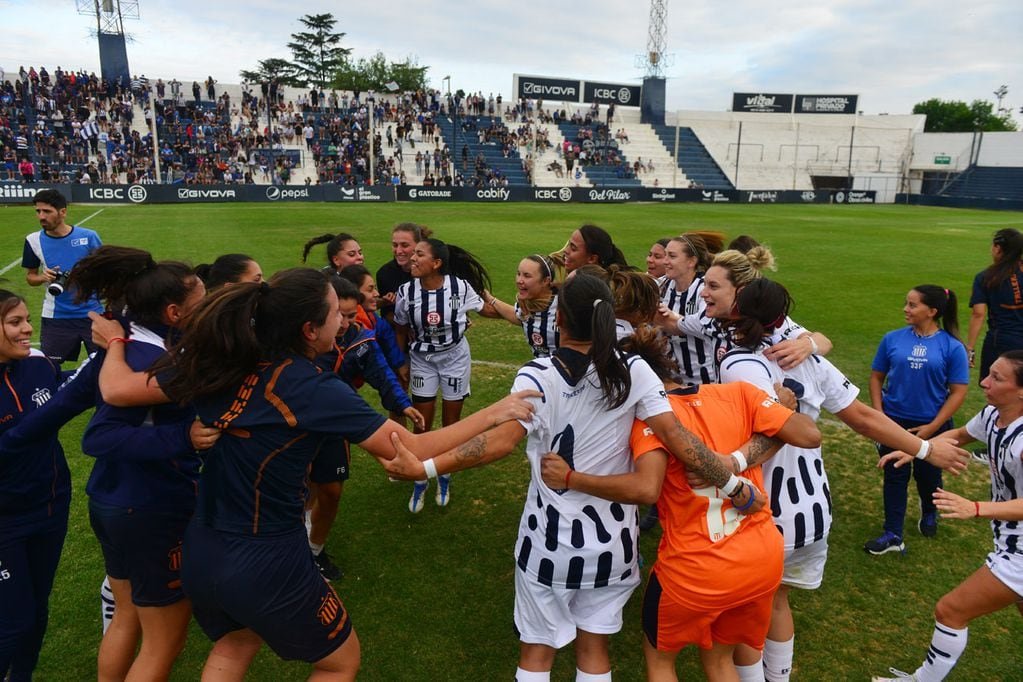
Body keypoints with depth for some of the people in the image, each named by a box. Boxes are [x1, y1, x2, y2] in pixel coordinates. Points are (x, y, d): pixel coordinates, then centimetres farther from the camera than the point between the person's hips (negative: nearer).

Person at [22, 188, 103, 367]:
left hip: (92, 312, -1)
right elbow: (30, 276, 10)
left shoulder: (88, 236, -6)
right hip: (56, 317, 2)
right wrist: (43, 277, -10)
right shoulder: (33, 240, 0)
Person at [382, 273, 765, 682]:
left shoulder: (538, 376, -16)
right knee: (594, 648, 22)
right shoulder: (634, 371, -9)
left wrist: (424, 468, -28)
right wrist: (735, 487, -5)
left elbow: (502, 440, -27)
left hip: (550, 539, -2)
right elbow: (678, 438, -14)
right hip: (611, 539, 3)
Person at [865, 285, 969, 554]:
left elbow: (958, 392, -8)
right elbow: (877, 377, 4)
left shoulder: (952, 347, -10)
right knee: (895, 476, 6)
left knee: (928, 475, 18)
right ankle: (893, 535, 13)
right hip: (894, 422, 1)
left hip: (932, 426, -1)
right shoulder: (893, 339, -4)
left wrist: (932, 427, -12)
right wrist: (878, 413, -5)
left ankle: (929, 514, 48)